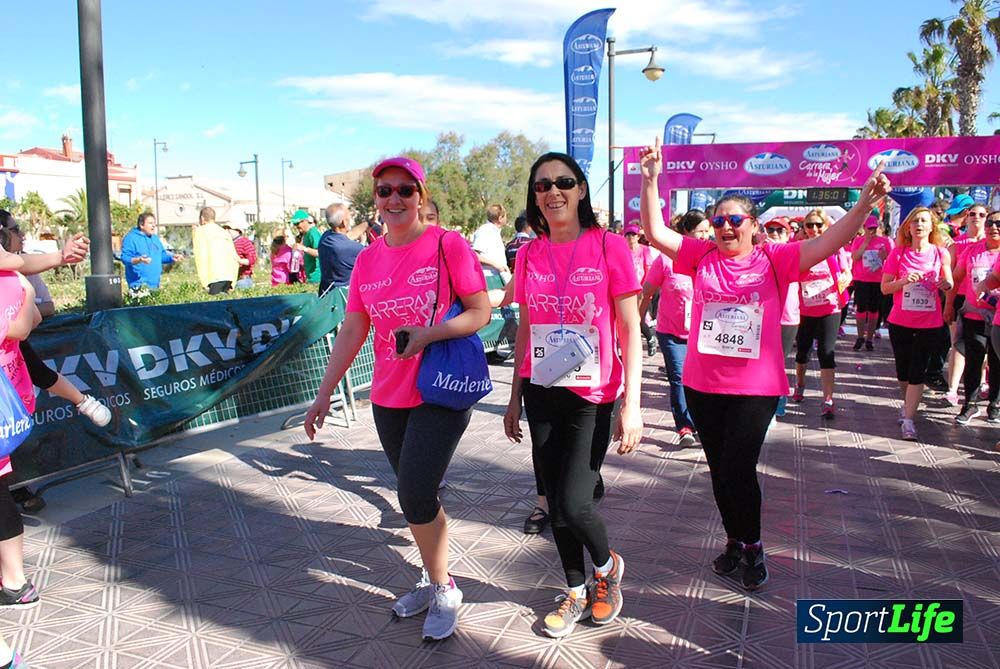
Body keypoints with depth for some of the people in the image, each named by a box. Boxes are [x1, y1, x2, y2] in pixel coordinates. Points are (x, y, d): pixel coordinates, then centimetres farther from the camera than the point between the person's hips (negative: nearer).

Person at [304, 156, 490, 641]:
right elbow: (351, 331, 7)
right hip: (388, 397, 5)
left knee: (415, 494, -10)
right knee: (413, 495, 14)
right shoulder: (368, 259, 6)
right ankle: (434, 577, 35)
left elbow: (481, 312, -9)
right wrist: (323, 396, 5)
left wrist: (428, 334, -24)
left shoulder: (447, 245, -8)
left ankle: (444, 590, 13)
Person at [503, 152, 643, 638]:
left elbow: (630, 330, -7)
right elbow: (524, 330, 11)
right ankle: (576, 593, 33)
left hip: (594, 397, -4)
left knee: (572, 506, -7)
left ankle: (607, 566, 26)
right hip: (542, 396, 4)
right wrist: (515, 397, 12)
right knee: (556, 505, 10)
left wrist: (631, 403, -12)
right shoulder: (529, 254, 4)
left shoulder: (608, 246, -8)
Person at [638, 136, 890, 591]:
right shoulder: (702, 256, 2)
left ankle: (753, 545, 23)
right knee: (719, 471, 15)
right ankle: (735, 541, 37)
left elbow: (829, 242, -10)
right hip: (702, 386, 3)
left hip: (756, 387, -3)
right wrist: (650, 180, -13)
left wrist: (865, 202, -23)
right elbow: (655, 232, -4)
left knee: (738, 470, -4)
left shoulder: (774, 260, -3)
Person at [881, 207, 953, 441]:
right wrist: (904, 280, -21)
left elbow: (949, 284, 8)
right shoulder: (898, 253, -4)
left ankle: (908, 418, 1)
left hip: (929, 323, -1)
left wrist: (946, 284, -15)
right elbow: (884, 288, -3)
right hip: (900, 322, 1)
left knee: (918, 371, -3)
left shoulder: (941, 253, -3)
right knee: (903, 369, 13)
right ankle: (908, 404, 38)